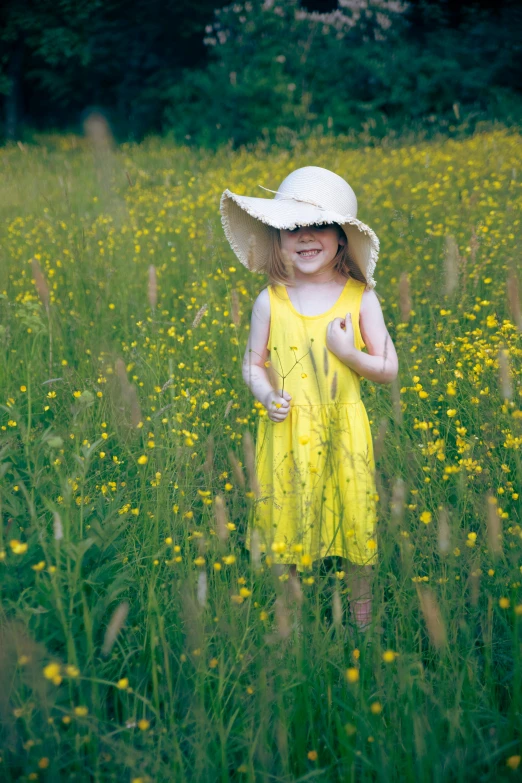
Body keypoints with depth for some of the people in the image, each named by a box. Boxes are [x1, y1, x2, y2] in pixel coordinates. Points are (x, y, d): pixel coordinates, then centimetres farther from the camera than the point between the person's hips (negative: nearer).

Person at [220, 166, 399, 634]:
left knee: (353, 515, 7)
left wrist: (348, 352, -16)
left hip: (344, 429, 0)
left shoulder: (360, 297, -4)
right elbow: (253, 362, 8)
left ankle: (362, 604, 28)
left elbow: (389, 370, 0)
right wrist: (267, 396, -12)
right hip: (287, 431, 1)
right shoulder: (270, 301, -1)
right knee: (289, 515, 9)